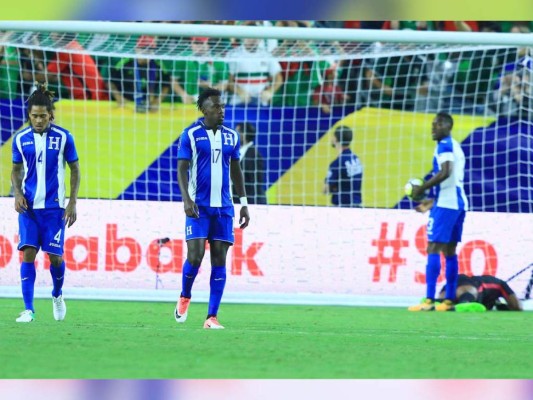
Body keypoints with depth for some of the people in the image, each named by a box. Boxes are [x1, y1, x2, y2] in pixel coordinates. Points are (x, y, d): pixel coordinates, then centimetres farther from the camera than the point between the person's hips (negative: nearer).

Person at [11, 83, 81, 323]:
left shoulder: (63, 137, -4)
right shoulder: (21, 139, 1)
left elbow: (75, 169, 3)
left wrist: (72, 203, -3)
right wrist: (18, 193, -5)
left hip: (54, 206, -1)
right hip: (29, 205, 1)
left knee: (54, 256, 2)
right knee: (28, 254, -9)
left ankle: (57, 295, 32)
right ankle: (28, 310, -9)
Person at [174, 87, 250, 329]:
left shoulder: (231, 136, 10)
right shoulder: (191, 135, -3)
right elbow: (181, 169, -6)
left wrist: (244, 204, 14)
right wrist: (186, 199, -20)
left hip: (223, 207, 4)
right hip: (198, 206, -4)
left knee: (219, 260, -2)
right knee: (195, 255, -13)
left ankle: (212, 317, -1)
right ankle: (184, 297, 17)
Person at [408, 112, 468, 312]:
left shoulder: (445, 145, -9)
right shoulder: (456, 146, 20)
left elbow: (445, 173, -23)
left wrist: (422, 188, -15)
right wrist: (433, 201, 25)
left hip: (446, 204, -10)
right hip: (458, 203, 10)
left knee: (433, 248, -11)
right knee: (450, 250, 11)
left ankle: (429, 301, -18)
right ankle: (449, 301, 11)